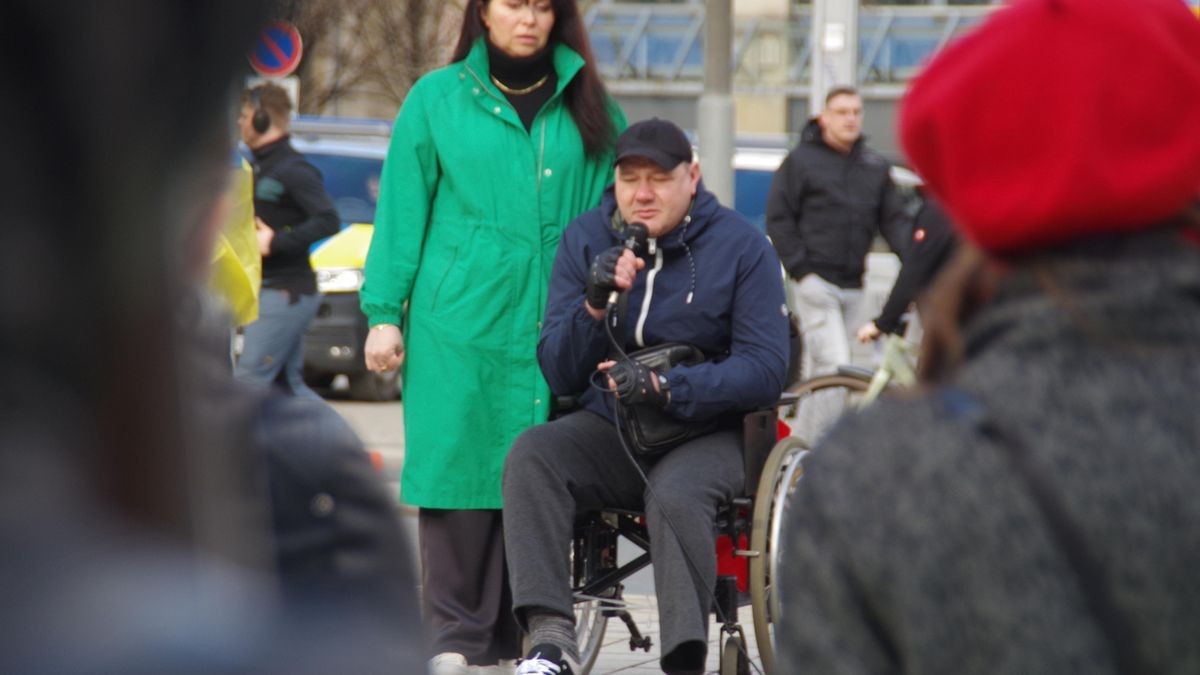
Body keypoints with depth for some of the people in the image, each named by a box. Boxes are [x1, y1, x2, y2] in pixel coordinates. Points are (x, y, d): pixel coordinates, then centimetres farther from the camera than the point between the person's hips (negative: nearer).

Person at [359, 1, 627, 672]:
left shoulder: (587, 105, 12)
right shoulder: (438, 98, 8)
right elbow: (403, 210, 6)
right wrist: (384, 312, 0)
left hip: (552, 321, 1)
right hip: (459, 317, -1)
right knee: (459, 464, -3)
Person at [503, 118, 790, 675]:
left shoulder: (742, 246, -4)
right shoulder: (585, 239, 5)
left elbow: (765, 371, -11)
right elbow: (559, 376, 2)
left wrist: (665, 389, -24)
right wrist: (593, 305, -17)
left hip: (706, 429, -3)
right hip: (609, 427, 3)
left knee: (675, 496, -36)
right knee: (530, 456, -27)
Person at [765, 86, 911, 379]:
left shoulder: (875, 165, 13)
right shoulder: (801, 160, -1)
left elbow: (894, 220, 12)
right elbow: (778, 220, -2)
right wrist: (801, 270, -10)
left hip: (852, 287, 5)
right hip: (815, 282, -5)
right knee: (833, 365, -14)